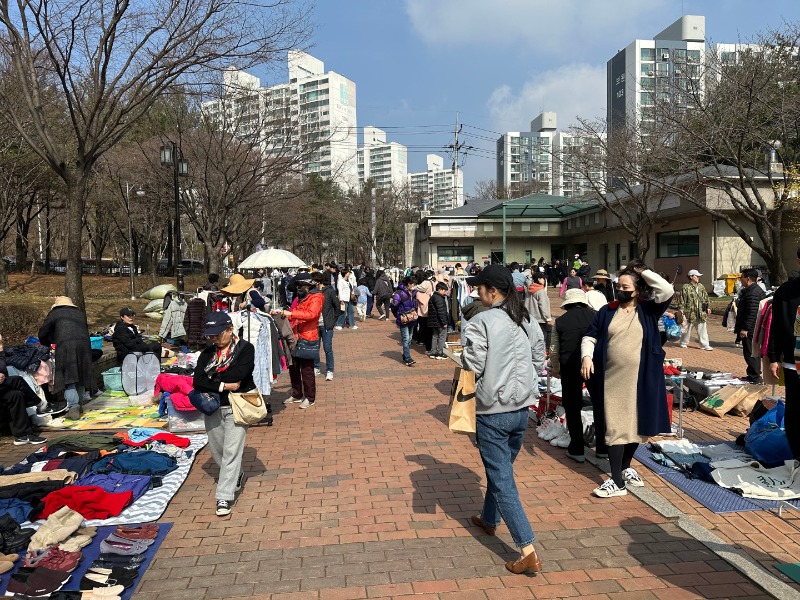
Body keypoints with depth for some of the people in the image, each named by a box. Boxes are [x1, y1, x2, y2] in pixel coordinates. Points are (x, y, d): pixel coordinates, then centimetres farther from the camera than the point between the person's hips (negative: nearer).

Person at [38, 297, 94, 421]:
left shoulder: (55, 313, 16)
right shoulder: (80, 314, 28)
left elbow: (42, 334, 19)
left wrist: (46, 345, 38)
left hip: (65, 347, -4)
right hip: (84, 345, 4)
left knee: (68, 378, -5)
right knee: (80, 377, 14)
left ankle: (73, 408, -13)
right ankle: (78, 404, 19)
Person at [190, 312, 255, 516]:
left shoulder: (245, 349, -6)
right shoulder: (207, 353, 8)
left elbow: (238, 375, -20)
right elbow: (197, 382, -4)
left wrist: (212, 378, -6)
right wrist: (223, 385, -17)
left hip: (236, 407, -5)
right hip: (212, 407, 6)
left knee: (231, 451, -9)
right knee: (217, 450, 14)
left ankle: (224, 497, -5)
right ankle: (236, 476, 40)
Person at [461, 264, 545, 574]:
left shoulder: (480, 323, -18)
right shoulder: (527, 321, 3)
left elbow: (471, 368, -19)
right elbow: (539, 359, 11)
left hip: (491, 411, -7)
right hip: (521, 408, 7)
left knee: (502, 481, 1)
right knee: (500, 468, 26)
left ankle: (528, 552, 0)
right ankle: (489, 519, 46)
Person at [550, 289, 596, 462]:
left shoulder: (560, 321, 4)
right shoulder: (594, 316, 3)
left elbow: (554, 349, 9)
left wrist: (555, 368, 25)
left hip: (569, 367, 0)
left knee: (572, 408, 11)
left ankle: (577, 450, 14)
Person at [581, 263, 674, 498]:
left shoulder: (648, 310, 3)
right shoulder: (607, 311, 5)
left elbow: (667, 290, -12)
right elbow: (590, 337, 8)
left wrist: (644, 272, -5)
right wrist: (586, 356, -10)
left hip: (640, 379, 1)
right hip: (612, 379, 0)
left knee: (636, 424, 13)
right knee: (614, 427, -2)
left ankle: (626, 467, 35)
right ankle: (617, 481, 2)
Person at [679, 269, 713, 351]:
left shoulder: (701, 287, 10)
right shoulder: (686, 287, -6)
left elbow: (706, 298, 16)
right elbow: (682, 300, -7)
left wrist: (708, 307, 12)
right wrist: (682, 310, -11)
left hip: (701, 313, 4)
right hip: (690, 312, -4)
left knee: (703, 329, 3)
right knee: (687, 328, 7)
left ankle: (705, 345, 7)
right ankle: (683, 343, 22)